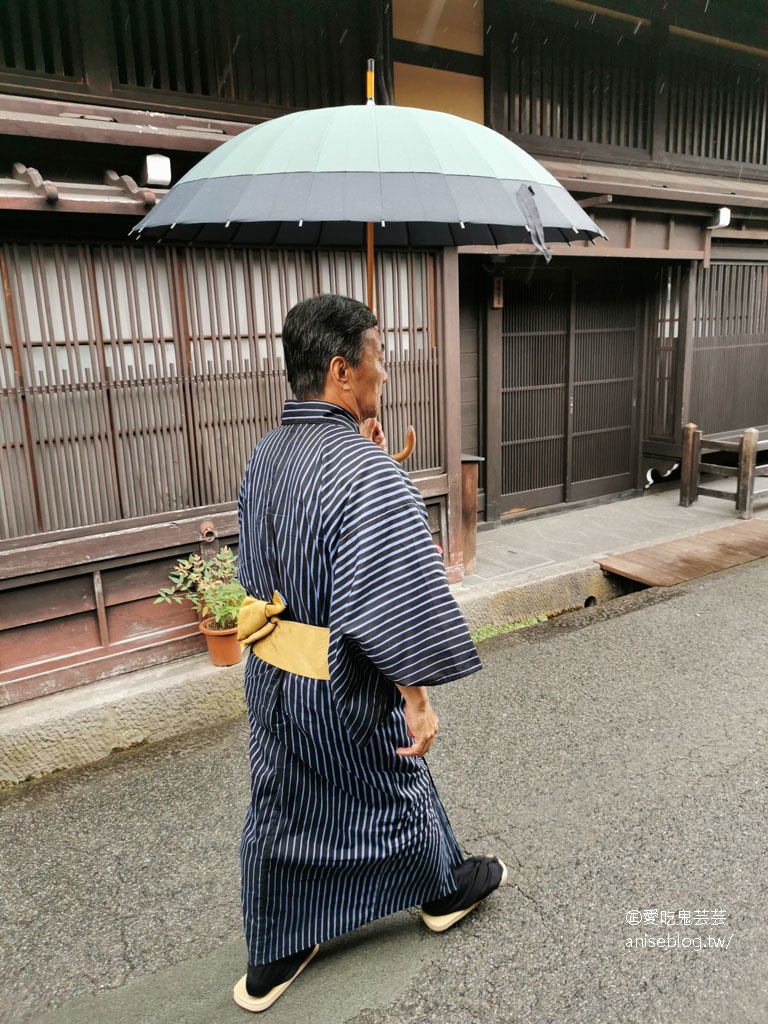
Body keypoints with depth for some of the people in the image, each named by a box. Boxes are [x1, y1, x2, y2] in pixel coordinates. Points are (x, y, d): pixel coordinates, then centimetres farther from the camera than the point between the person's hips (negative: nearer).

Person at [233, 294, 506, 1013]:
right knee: (392, 788, 19)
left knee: (281, 805, 20)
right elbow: (397, 602, -29)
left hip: (270, 676, 7)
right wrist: (417, 698, -17)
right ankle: (443, 888, 49)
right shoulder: (366, 471, -28)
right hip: (343, 689, -6)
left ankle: (272, 959, 39)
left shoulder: (264, 455, -1)